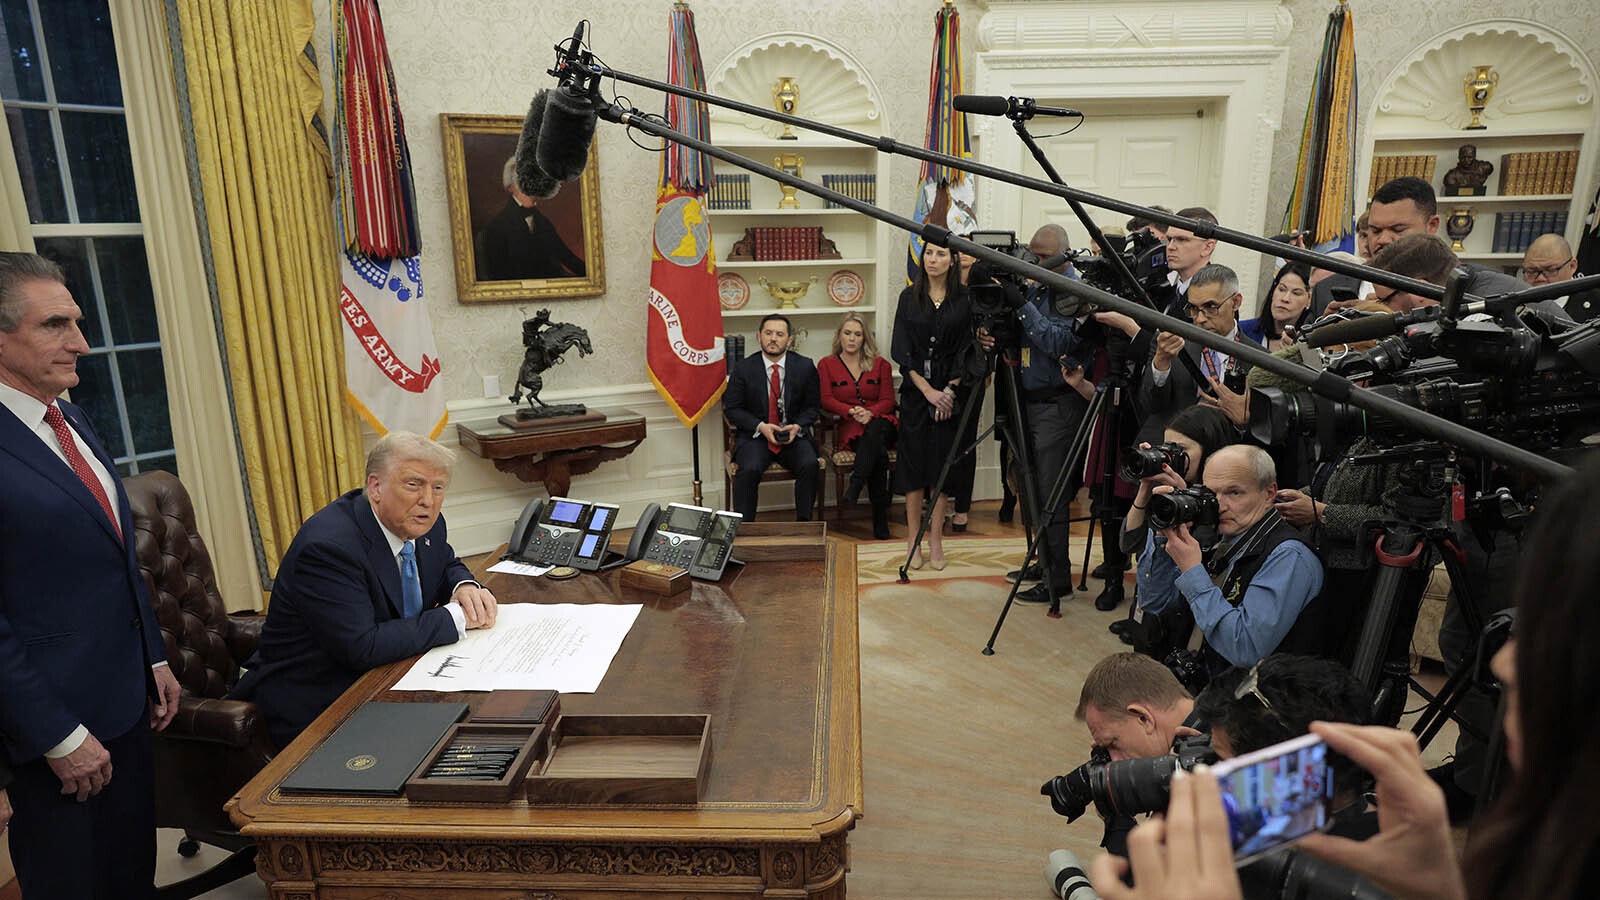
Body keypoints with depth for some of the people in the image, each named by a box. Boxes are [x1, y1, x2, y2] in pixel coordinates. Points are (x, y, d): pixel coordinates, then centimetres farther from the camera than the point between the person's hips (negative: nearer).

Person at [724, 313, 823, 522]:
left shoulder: (805, 366, 4)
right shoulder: (743, 368, 0)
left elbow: (813, 407, 9)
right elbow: (731, 408, 1)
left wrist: (797, 426, -11)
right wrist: (760, 426, -15)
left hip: (793, 435, 1)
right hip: (755, 435, -1)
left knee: (809, 465, -27)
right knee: (749, 468, -30)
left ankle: (804, 525, -13)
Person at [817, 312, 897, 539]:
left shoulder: (881, 364, 18)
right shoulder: (826, 365, 15)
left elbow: (888, 400, 8)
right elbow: (826, 401, 3)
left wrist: (870, 413, -16)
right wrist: (852, 412, -17)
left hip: (880, 422, 1)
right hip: (850, 429, -1)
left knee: (875, 429, -41)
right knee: (878, 452, -37)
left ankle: (854, 486, -46)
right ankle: (880, 519, -38)